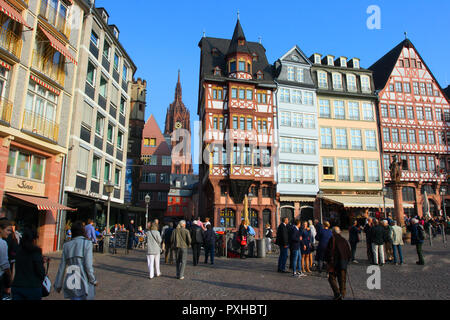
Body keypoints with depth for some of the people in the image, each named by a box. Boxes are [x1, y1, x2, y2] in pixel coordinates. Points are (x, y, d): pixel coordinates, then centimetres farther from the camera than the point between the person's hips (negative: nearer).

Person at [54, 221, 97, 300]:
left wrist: (58, 285, 18)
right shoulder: (87, 243, -9)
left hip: (70, 284, 5)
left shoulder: (66, 245, 5)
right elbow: (88, 265, -13)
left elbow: (62, 267, 8)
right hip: (83, 284, -5)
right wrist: (94, 281, 0)